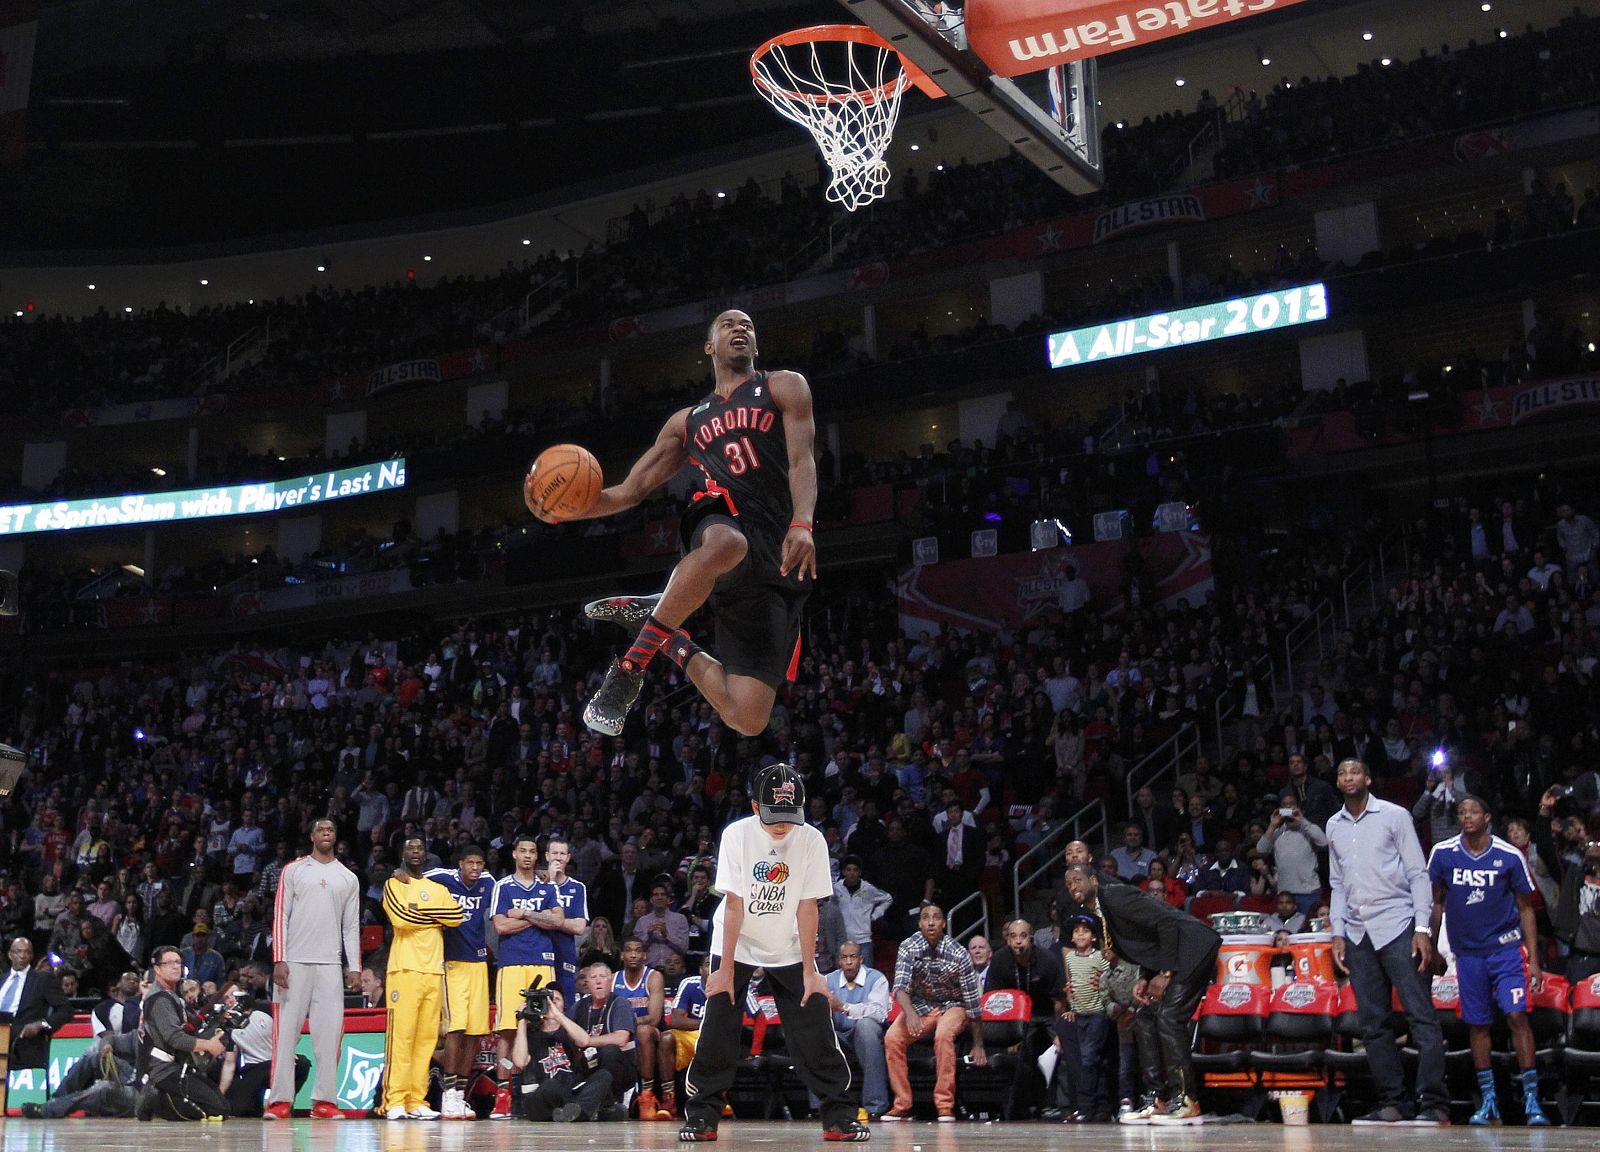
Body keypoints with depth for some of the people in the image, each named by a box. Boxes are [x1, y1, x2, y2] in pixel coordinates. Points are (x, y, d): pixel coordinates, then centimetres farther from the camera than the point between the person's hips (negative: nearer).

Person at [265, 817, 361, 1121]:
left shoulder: (349, 878, 13)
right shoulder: (293, 870, 6)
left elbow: (352, 927, 12)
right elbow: (280, 916, 1)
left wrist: (354, 968, 2)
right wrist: (279, 960, -9)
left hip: (331, 964, 2)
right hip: (295, 961, -2)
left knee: (330, 1032, -3)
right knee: (286, 1029, -4)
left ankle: (324, 1100, 1)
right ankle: (281, 1100, -1)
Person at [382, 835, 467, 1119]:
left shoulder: (438, 889, 21)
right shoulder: (394, 884, 6)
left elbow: (457, 916, 2)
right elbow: (400, 917, -13)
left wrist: (419, 910, -5)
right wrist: (436, 918, -1)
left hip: (433, 970, 5)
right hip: (405, 968, -5)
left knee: (427, 1037, 2)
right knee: (400, 1035, -9)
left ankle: (416, 1101, 5)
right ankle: (395, 1101, -7)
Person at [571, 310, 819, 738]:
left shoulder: (784, 387, 17)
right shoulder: (687, 421, 26)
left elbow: (801, 462, 0)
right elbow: (629, 491, 24)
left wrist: (801, 525, -20)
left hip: (779, 557, -1)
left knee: (747, 719, -13)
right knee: (723, 544, -45)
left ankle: (671, 643, 13)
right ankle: (632, 664, -30)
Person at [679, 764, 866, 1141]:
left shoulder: (812, 841, -16)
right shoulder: (737, 834, -19)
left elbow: (807, 907, -13)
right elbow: (734, 904, -18)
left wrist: (810, 971, -14)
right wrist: (726, 968, -18)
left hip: (789, 950, 1)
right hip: (737, 946, -1)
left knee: (817, 1033, -5)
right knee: (716, 1034, -7)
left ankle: (840, 1116, 5)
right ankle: (701, 1116, 6)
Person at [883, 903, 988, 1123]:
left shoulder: (959, 954, -21)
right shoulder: (908, 947, -16)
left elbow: (974, 1002, -15)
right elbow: (901, 986, -23)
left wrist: (978, 1045, -12)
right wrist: (910, 1013, -44)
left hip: (952, 1005, -3)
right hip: (920, 1005, 3)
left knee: (943, 1035, -35)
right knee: (892, 1038, -23)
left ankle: (945, 1106, -27)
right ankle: (902, 1106, -12)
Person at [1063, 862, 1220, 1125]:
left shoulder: (1116, 896, -16)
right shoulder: (1098, 916, 12)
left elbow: (1168, 923, -22)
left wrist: (1165, 973, -21)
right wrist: (1144, 979, 1)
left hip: (1193, 947, -10)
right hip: (1169, 959, 10)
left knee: (1168, 1016, -19)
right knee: (1144, 1017, 5)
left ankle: (1186, 1101, -15)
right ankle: (1156, 1098, 7)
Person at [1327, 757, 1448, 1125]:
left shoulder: (1394, 816, 2)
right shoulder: (1334, 826, 16)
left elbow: (1418, 874, -1)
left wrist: (1422, 928, -9)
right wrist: (1338, 933, 10)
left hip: (1396, 927, -5)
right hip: (1357, 934, 5)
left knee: (1420, 1016, -9)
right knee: (1373, 1023, 4)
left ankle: (1434, 1104, -9)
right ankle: (1392, 1103, 9)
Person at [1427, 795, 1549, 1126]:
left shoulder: (1510, 856, -6)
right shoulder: (1442, 854, -2)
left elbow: (1526, 909, 1)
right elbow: (1437, 902, 9)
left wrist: (1533, 959, -3)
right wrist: (1431, 948, 9)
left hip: (1507, 949, -2)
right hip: (1468, 952, 2)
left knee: (1516, 1016, -13)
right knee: (1477, 1024, 6)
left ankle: (1532, 1101, -8)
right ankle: (1488, 1102, 15)